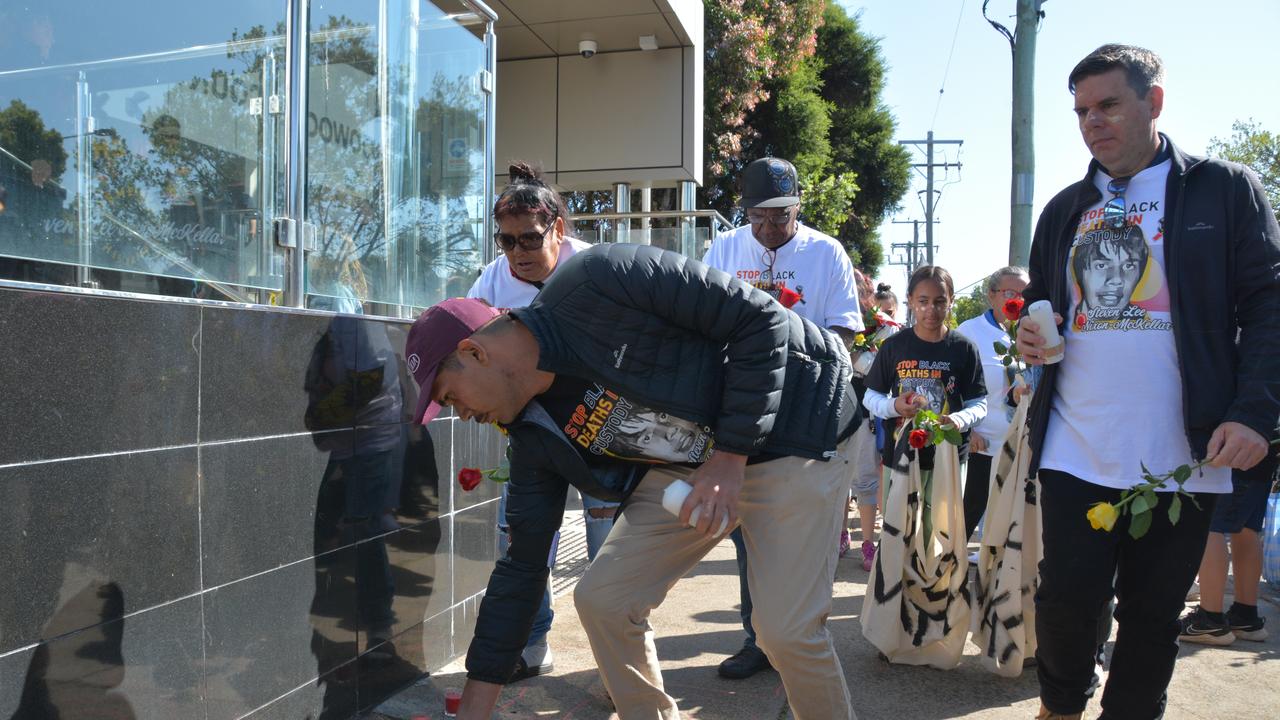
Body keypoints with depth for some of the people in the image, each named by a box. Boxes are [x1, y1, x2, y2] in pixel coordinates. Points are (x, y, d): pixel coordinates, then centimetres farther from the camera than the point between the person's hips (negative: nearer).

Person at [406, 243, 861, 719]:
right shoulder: (535, 435, -4)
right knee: (601, 600, -1)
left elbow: (760, 318, -22)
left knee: (787, 631, -14)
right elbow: (521, 568, 2)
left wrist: (730, 456, -22)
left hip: (790, 427, -6)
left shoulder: (594, 285, -25)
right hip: (688, 464, 7)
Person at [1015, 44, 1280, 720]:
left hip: (1181, 454, -2)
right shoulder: (1064, 209, 13)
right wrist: (1029, 334, -2)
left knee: (1153, 614, 9)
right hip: (1075, 451, 2)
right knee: (1066, 598, 4)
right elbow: (1039, 302, 22)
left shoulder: (1224, 188, 3)